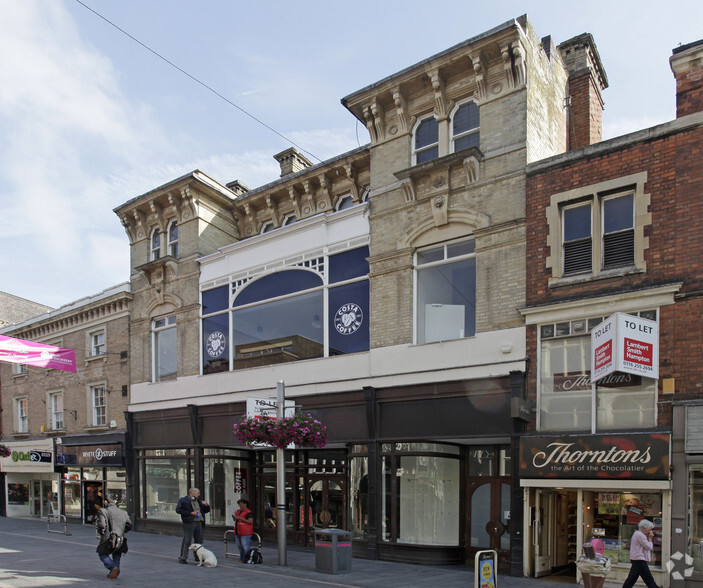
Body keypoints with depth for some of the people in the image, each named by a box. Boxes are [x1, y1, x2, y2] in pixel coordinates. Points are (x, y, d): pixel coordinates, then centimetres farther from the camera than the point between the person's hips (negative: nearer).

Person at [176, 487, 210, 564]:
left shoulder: (198, 501, 19)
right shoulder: (183, 500, -3)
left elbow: (207, 510, 25)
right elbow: (178, 510, -15)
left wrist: (206, 505, 2)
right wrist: (190, 513, -16)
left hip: (198, 523, 7)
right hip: (189, 523, -7)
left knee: (199, 540, 11)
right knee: (187, 541, -7)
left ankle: (197, 556, 24)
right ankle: (183, 558, 0)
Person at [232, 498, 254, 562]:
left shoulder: (249, 513, -11)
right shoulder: (238, 511, 14)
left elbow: (250, 521, -22)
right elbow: (235, 520, 26)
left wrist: (240, 518, -23)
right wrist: (234, 517, 1)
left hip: (245, 533, -9)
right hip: (238, 532, 9)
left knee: (245, 547, -10)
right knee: (239, 546, 15)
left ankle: (246, 559, -4)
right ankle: (242, 558, 24)